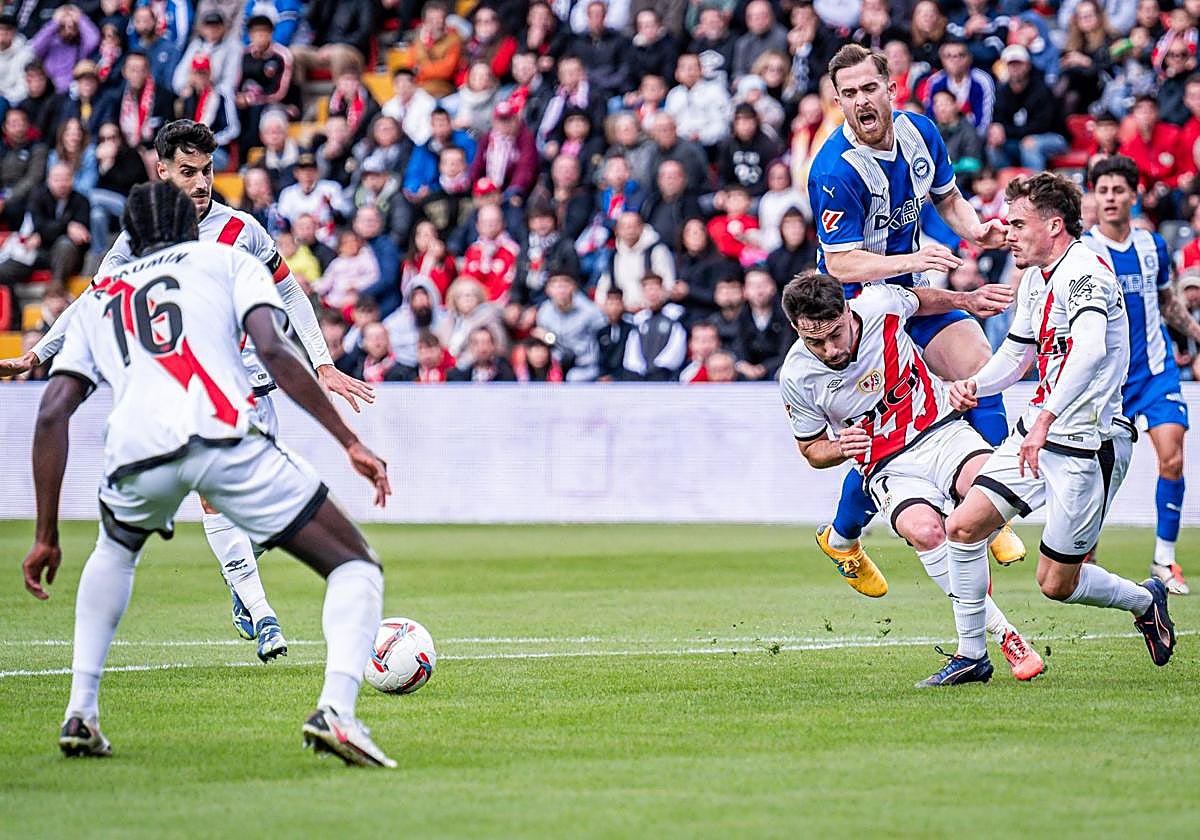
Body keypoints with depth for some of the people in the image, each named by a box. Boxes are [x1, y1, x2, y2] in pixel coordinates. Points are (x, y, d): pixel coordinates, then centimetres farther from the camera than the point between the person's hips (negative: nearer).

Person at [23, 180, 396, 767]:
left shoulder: (97, 299, 32)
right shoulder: (227, 260, 25)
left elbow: (52, 412, 21)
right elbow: (271, 350, 6)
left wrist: (46, 536, 23)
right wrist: (349, 442, 5)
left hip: (137, 451, 3)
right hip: (224, 435, -3)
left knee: (115, 552, 39)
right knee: (356, 568, 10)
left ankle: (80, 713, 27)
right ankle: (335, 711, -16)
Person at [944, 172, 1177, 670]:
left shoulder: (1083, 271, -19)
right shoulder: (1035, 278, 11)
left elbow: (1090, 349, -37)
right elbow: (1017, 353, 25)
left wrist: (1046, 418, -45)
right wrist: (974, 385, 4)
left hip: (1087, 445, -9)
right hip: (1036, 434, 9)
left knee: (1056, 584, -1)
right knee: (963, 527, -4)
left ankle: (1145, 601, 26)